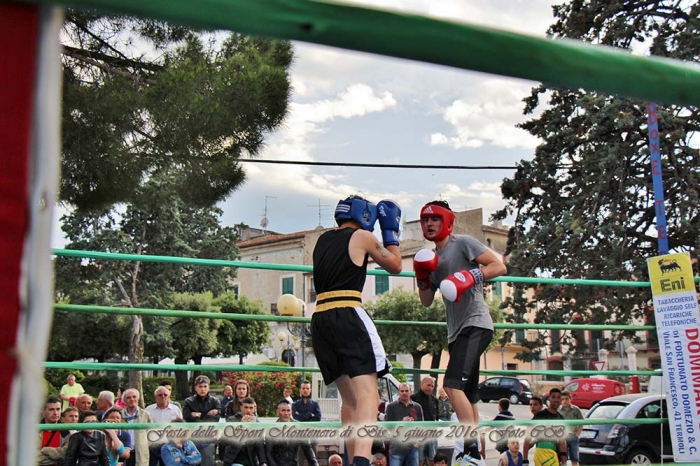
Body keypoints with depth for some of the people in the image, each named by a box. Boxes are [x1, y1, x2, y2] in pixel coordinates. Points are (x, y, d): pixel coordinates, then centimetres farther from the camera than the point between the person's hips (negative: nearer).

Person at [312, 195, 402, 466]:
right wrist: (391, 229, 23)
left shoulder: (322, 241, 20)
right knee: (367, 394, -16)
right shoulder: (362, 236, 4)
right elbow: (395, 266, 15)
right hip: (348, 316, -7)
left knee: (350, 399, 13)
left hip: (320, 320, 7)